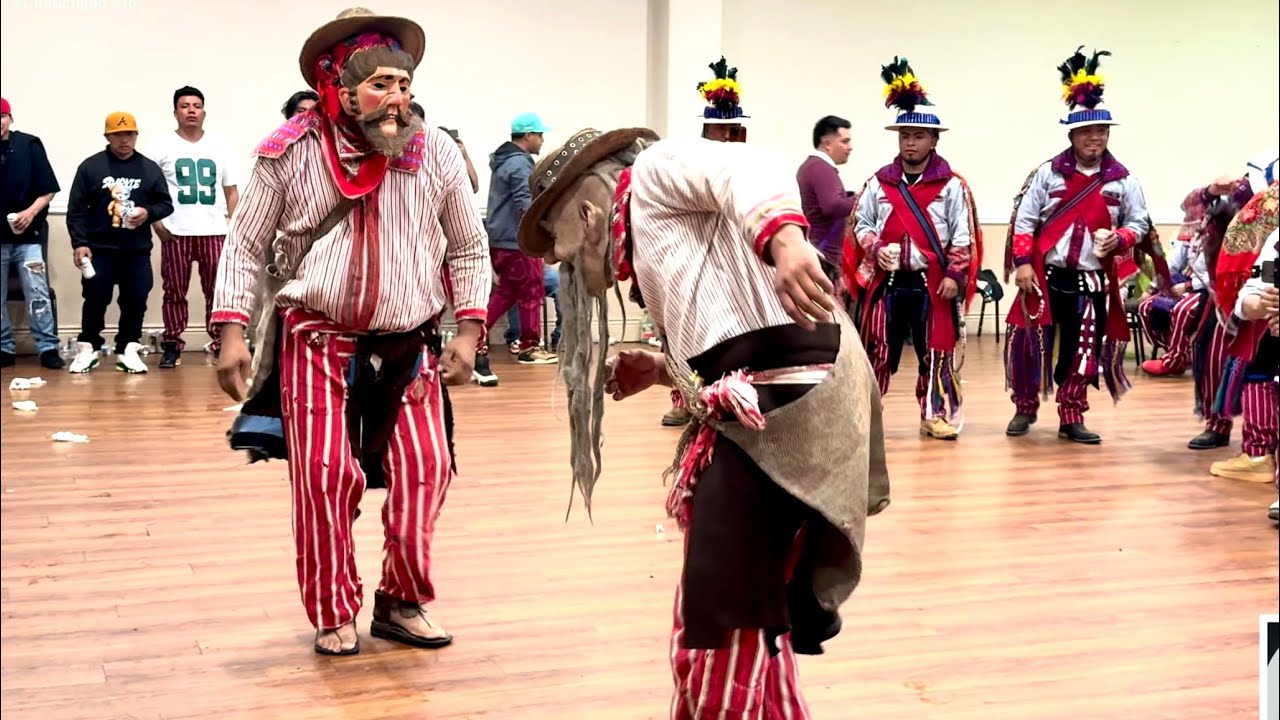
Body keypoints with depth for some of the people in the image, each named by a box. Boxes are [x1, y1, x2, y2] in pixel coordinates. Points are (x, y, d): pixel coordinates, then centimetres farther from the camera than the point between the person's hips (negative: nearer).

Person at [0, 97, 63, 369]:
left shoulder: (29, 145, -1)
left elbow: (48, 189, 0)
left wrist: (31, 212, -14)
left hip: (28, 235, -2)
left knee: (37, 294, -4)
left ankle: (48, 348, 0)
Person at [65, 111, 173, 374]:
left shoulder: (150, 168, 7)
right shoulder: (90, 166, 1)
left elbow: (166, 204, 10)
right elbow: (76, 209, 0)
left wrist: (149, 212, -11)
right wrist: (79, 243, -9)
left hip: (138, 251, 2)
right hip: (100, 249, -2)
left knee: (135, 302, 2)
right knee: (95, 300, 2)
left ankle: (127, 351, 14)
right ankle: (88, 348, 16)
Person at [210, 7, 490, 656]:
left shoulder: (437, 154, -1)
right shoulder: (290, 152, -6)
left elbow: (468, 250, 8)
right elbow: (244, 246, 0)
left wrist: (468, 332, 0)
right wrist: (232, 334, -8)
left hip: (409, 346, 2)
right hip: (316, 340, -2)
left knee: (426, 469, -4)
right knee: (323, 474, -5)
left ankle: (402, 602, 17)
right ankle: (333, 614, 14)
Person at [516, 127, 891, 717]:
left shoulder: (653, 172, 5)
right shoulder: (650, 227, 31)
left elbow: (749, 168, -18)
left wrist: (785, 241, -36)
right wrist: (660, 370, 19)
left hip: (785, 399, -10)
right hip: (772, 400, 10)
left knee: (725, 621, -5)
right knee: (715, 613, 18)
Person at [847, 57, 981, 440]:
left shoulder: (951, 185, 0)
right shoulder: (880, 183, 8)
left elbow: (963, 237, -2)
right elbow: (861, 224, 11)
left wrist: (954, 275, -9)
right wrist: (875, 250, -6)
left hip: (931, 282, -2)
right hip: (887, 281, 2)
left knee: (936, 351, 3)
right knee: (877, 349, 6)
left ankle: (937, 415, 12)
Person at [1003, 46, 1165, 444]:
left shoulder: (1122, 180, 2)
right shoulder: (1048, 173, 0)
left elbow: (1139, 224, 8)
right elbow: (1024, 220, -1)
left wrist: (1117, 239, -13)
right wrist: (1022, 262, -9)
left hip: (1093, 280, 1)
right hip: (1046, 276, -1)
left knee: (1083, 351, 5)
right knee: (1031, 343, 4)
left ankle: (1072, 418, 17)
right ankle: (1025, 408, 22)